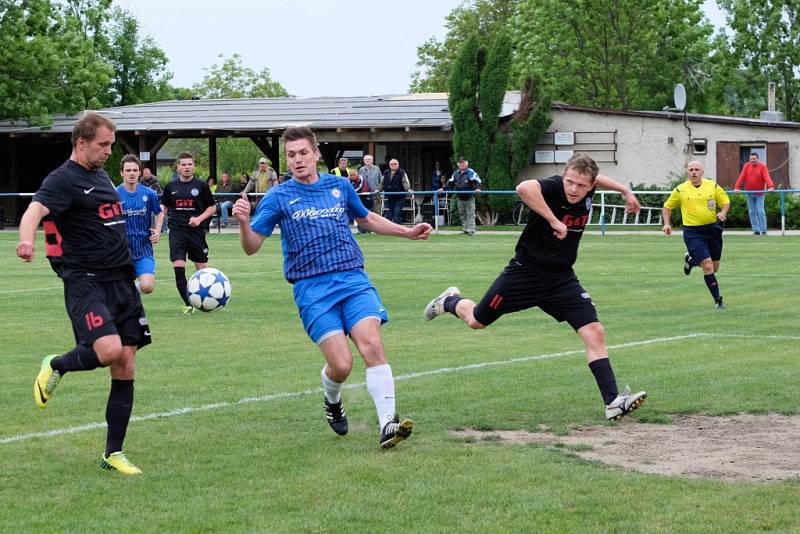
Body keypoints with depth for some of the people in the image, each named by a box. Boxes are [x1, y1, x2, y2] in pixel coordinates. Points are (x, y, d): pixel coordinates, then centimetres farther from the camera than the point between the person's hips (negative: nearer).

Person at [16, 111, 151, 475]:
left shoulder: (101, 175, 17)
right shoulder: (63, 179, -9)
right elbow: (35, 210, -27)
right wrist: (27, 240, -49)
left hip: (121, 281, 8)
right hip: (85, 281, -8)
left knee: (125, 368, 3)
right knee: (109, 350, -27)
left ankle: (113, 453, 10)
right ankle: (56, 367, 5)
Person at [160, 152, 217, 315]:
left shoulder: (201, 185, 0)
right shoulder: (171, 187, 6)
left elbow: (212, 207, 5)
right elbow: (164, 207, 16)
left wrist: (199, 219, -11)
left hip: (196, 231, -1)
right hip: (177, 231, 1)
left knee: (202, 268, 5)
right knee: (178, 268, -11)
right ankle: (188, 305, -4)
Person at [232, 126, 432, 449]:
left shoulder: (340, 186, 14)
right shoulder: (279, 197, 4)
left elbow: (366, 219, 32)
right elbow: (252, 247, 0)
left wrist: (407, 232, 28)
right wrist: (244, 223, -20)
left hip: (353, 280, 2)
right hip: (312, 289, -2)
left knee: (372, 344, -21)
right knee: (341, 364, -14)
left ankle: (388, 425, -21)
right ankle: (333, 403, 21)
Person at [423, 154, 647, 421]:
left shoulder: (587, 194, -6)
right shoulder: (553, 187, -26)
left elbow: (596, 178, 21)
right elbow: (524, 188, -51)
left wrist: (624, 190, 21)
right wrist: (553, 221, -44)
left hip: (562, 279, 5)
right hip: (526, 271, -4)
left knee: (594, 333, -11)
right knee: (477, 321, 15)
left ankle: (613, 402, -10)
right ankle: (451, 301, 50)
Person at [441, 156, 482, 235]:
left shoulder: (471, 172, -10)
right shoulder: (456, 173, 9)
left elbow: (476, 181, -18)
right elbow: (450, 183, 15)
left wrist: (477, 188, -36)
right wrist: (443, 188, 5)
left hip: (469, 198, -6)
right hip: (460, 199, 6)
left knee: (470, 214, -6)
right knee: (462, 214, 10)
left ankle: (471, 230, -6)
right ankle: (465, 229, 18)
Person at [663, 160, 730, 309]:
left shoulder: (713, 186, 2)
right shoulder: (680, 190, -1)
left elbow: (725, 202, 12)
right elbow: (667, 206, 12)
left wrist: (722, 212, -9)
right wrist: (667, 224, -2)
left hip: (713, 228, 3)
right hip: (693, 232, -3)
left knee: (714, 268, 14)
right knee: (707, 266, -15)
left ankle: (690, 260, 44)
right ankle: (718, 300, -4)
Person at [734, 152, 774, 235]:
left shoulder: (762, 167, -6)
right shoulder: (746, 166, 3)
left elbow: (767, 178, -18)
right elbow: (741, 177, -5)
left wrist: (771, 187, -35)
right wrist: (737, 187, -18)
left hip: (759, 194, -3)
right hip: (750, 193, 3)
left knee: (761, 212, -7)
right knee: (752, 212, 4)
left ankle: (763, 231, -2)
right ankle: (756, 230, 9)